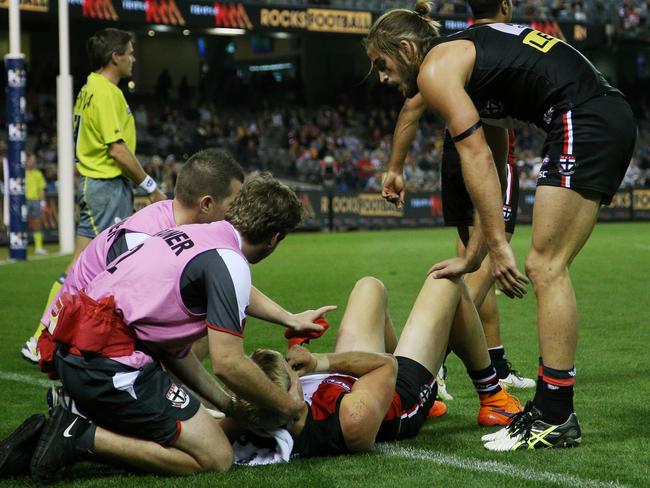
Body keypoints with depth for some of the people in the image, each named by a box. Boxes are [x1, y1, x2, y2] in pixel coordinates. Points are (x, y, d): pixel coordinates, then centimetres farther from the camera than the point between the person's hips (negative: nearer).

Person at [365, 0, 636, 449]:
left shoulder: (435, 68, -2)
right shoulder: (468, 52, 26)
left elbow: (478, 159, -11)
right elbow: (491, 173, 25)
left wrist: (498, 246, -13)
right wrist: (471, 258, 25)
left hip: (583, 122, -10)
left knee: (546, 267, -8)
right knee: (546, 269, 10)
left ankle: (557, 419, -7)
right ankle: (549, 411, 13)